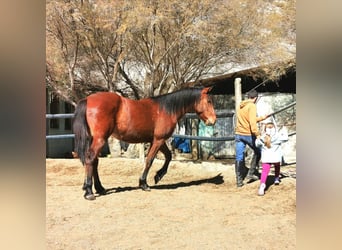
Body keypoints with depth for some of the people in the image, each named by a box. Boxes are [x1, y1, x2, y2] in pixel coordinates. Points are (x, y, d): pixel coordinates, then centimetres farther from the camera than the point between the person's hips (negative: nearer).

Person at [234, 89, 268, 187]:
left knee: (239, 158, 7)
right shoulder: (252, 106, -11)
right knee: (258, 152, 18)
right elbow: (252, 122, -22)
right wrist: (257, 134, -23)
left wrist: (261, 118, 29)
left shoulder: (241, 106, 12)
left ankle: (239, 181, 10)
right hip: (248, 134, -6)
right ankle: (250, 173, 15)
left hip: (239, 134, 6)